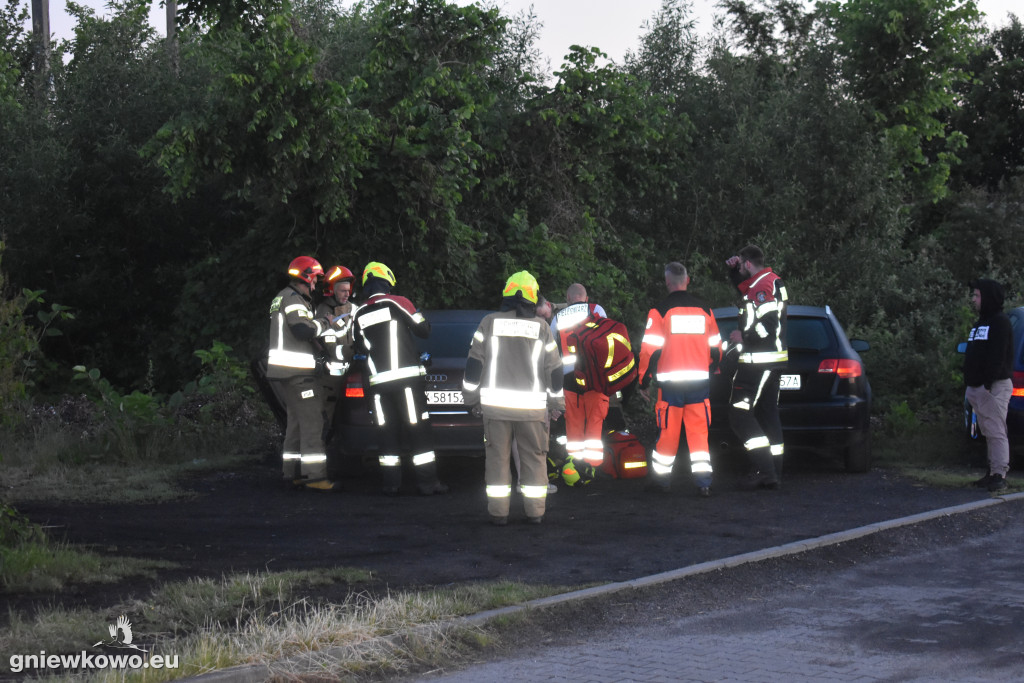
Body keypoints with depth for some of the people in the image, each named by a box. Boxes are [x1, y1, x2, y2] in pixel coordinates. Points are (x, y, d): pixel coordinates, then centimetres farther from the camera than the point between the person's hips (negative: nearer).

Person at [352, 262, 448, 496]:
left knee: (388, 433, 8)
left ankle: (391, 483, 6)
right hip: (407, 376, -4)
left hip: (378, 380, 4)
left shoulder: (359, 315, 8)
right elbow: (423, 330, -2)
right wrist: (423, 319, 19)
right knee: (419, 431, 0)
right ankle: (427, 482, -1)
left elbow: (360, 348, 17)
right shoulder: (397, 303, -5)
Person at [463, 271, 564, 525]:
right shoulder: (541, 328, 2)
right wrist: (556, 400, 19)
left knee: (497, 458, 6)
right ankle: (535, 511, 9)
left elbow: (474, 363, 0)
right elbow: (555, 369, 7)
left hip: (495, 404, 0)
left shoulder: (490, 323, 0)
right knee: (534, 458, 10)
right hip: (532, 405, 0)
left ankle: (498, 512, 3)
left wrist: (471, 397, 9)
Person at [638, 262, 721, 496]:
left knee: (668, 432, 7)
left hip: (670, 383, -3)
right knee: (699, 433, 4)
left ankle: (661, 478, 16)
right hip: (700, 381, 3)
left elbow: (650, 350, -7)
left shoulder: (660, 310, -5)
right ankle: (704, 481, -5)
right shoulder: (704, 309, 7)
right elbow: (716, 348, 14)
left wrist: (644, 382, 2)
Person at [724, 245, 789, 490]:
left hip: (758, 362, -10)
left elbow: (768, 326, -25)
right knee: (767, 414, 12)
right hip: (772, 360, 10)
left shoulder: (762, 287, -17)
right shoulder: (772, 281, 15)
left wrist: (743, 337, -12)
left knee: (739, 414, -10)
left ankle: (763, 469, -16)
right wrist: (733, 270, 16)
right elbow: (743, 286, 34)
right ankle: (773, 473, 14)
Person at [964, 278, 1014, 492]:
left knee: (996, 432, -11)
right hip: (977, 387, 10)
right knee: (989, 433, 10)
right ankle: (993, 472, 13)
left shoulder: (1000, 322, -9)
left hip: (995, 386, -10)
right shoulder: (980, 324, 22)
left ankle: (999, 475, -12)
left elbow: (997, 356, -19)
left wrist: (988, 382, -25)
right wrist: (970, 385, 17)